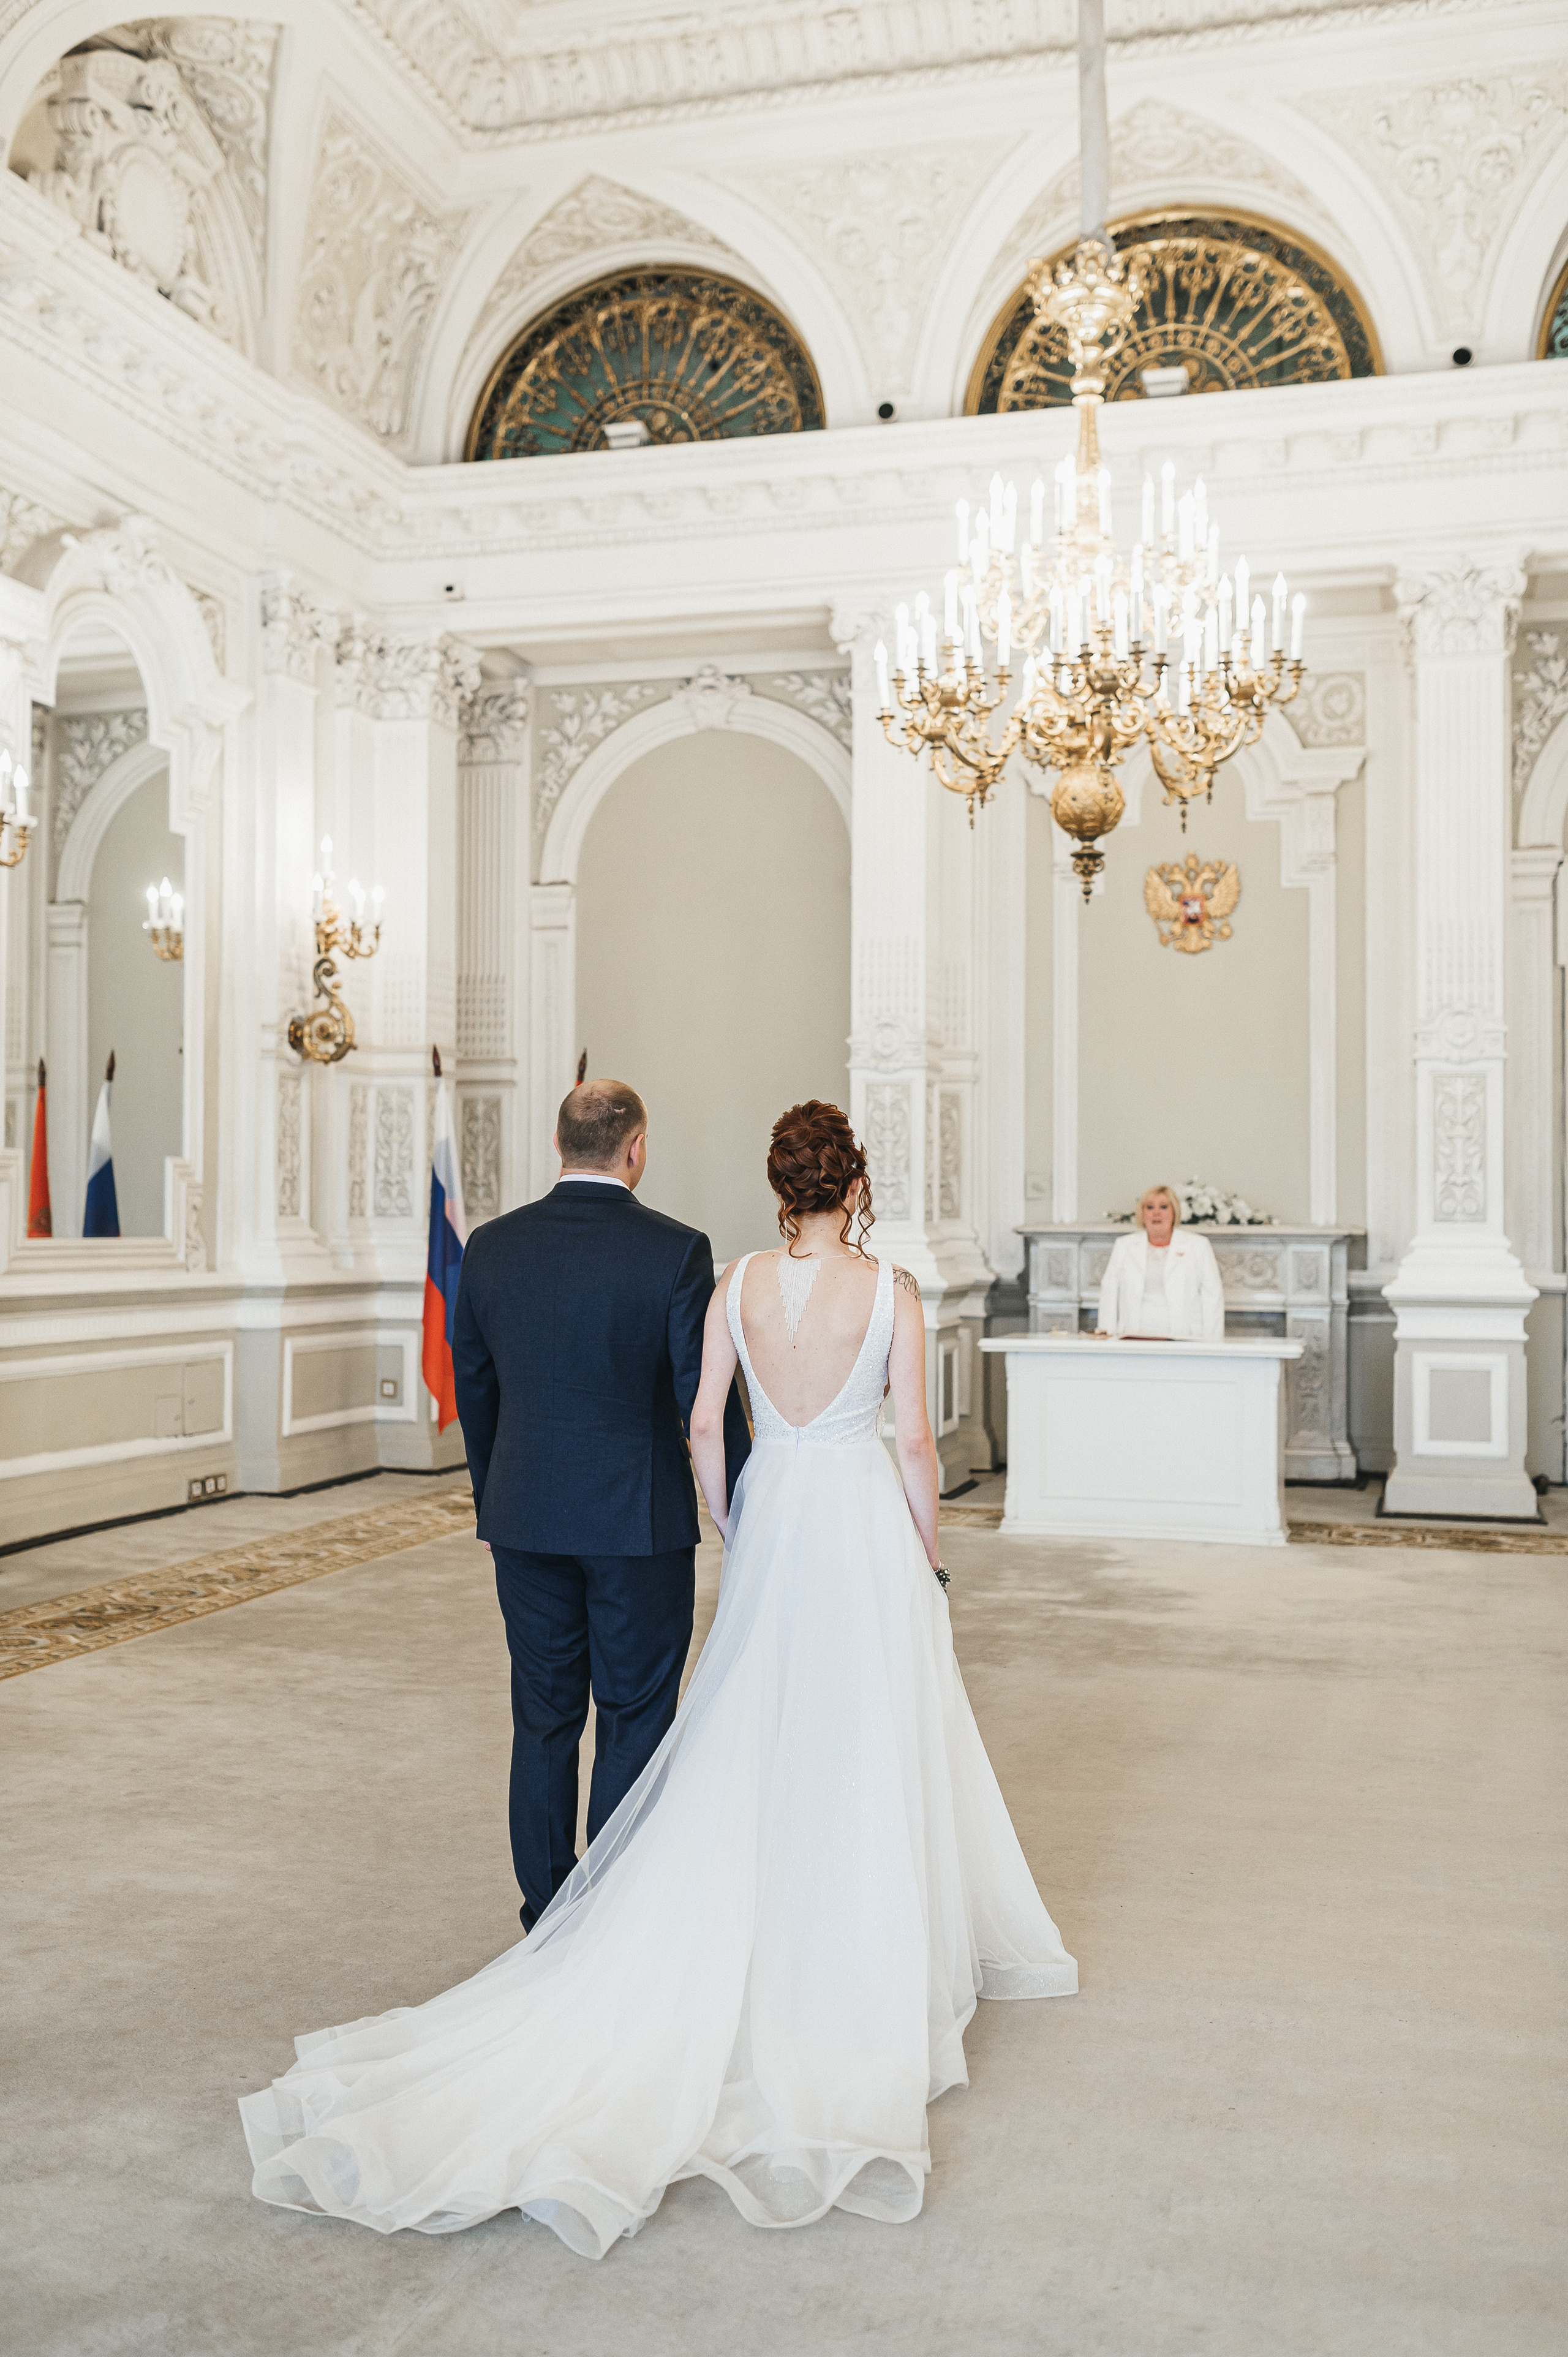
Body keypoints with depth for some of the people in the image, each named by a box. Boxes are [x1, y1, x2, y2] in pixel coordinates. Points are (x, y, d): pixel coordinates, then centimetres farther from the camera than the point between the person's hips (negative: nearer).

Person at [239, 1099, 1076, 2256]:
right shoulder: (892, 1288, -10)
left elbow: (705, 1428, -1)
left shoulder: (739, 1284, -3)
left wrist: (737, 1534, 12)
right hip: (868, 1523, -3)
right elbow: (915, 1440, -9)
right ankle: (871, 1953, 21)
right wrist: (928, 1549, 5)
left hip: (772, 1521, 3)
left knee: (748, 1753, 13)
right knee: (870, 1749, 9)